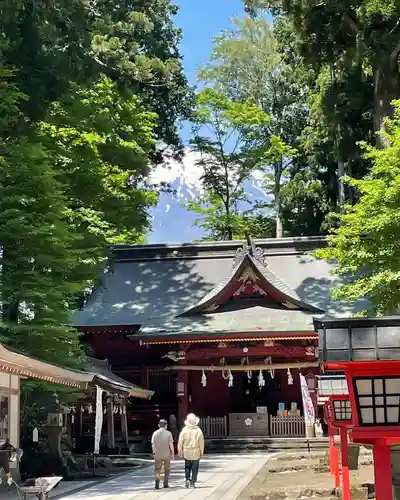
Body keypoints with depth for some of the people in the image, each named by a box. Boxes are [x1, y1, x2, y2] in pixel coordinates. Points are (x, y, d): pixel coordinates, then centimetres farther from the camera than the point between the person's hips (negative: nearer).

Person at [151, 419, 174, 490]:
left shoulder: (155, 433, -4)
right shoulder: (168, 433, -8)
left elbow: (152, 444, -1)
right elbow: (171, 445, -9)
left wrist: (154, 452, 14)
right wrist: (172, 454, -1)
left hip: (158, 454, 1)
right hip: (167, 454, -1)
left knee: (157, 470, 10)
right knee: (167, 470, 17)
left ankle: (157, 482, -12)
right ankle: (165, 484, 16)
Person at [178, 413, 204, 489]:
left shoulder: (185, 429, -9)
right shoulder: (198, 430, -9)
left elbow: (180, 441, -6)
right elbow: (201, 442, -5)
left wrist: (179, 451, 5)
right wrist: (202, 452, 6)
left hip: (186, 452, 1)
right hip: (196, 452, -1)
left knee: (187, 466, 18)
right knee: (195, 468, 10)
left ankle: (187, 479, 1)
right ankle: (193, 482, 9)